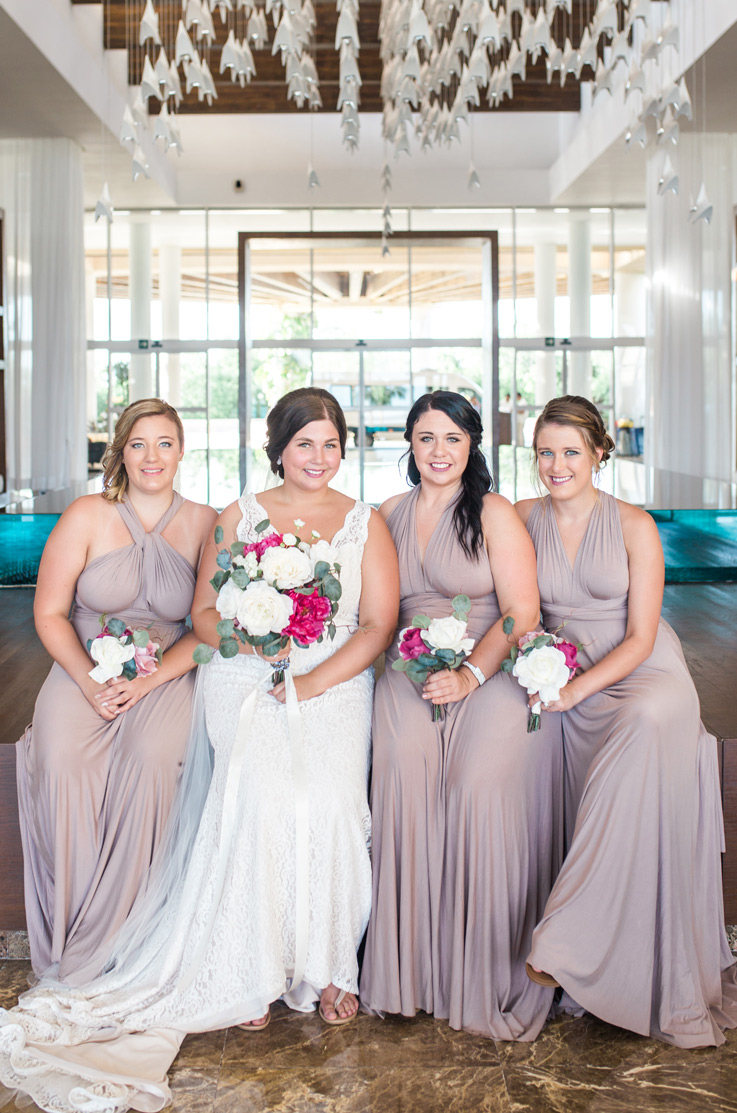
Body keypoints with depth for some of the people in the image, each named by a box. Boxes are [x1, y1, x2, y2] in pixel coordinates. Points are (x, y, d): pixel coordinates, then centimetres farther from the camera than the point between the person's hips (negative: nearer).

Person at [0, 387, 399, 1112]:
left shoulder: (366, 524, 12)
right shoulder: (239, 517, 13)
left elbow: (379, 623, 2)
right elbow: (204, 614, 9)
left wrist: (314, 681, -11)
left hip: (335, 684, 1)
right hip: (244, 679, 0)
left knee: (327, 799, -24)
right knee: (263, 791, -27)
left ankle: (325, 967, -10)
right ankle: (251, 972, -18)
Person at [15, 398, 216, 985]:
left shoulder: (205, 524, 1)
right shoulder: (87, 516, -1)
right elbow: (49, 613, 0)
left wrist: (147, 682, -14)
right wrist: (91, 684, -13)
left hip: (167, 676, 0)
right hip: (84, 670, 1)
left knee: (151, 759, -30)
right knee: (61, 763, -27)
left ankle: (114, 932, -13)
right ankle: (69, 929, -10)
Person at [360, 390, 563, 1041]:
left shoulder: (495, 515, 2)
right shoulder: (388, 516, 16)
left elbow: (522, 614, -5)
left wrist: (470, 676, -17)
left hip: (494, 672, -3)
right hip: (409, 671, 3)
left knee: (483, 781, -24)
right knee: (405, 769, -22)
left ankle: (486, 976, -10)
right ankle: (411, 963, -11)